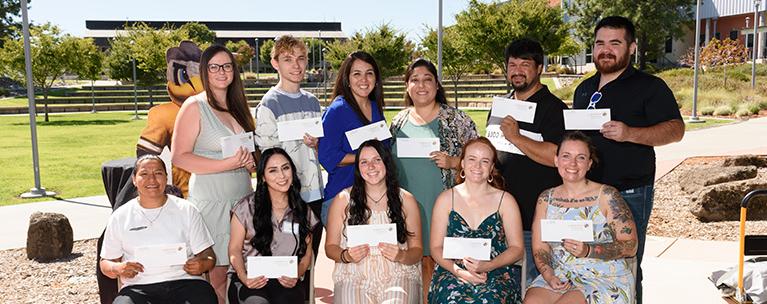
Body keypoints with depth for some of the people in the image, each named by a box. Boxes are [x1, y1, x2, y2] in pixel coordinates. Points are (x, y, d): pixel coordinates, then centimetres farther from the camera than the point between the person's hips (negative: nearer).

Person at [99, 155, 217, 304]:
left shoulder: (187, 210, 11)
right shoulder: (119, 217, 13)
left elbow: (208, 256, 10)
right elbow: (105, 262, 17)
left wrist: (202, 265, -13)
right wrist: (118, 268, -6)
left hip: (184, 282, 0)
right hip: (138, 287, 0)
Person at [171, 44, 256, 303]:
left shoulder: (237, 107, 14)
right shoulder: (194, 106, -5)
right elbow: (179, 157, -12)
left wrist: (251, 163, 1)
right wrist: (229, 164, -18)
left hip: (243, 197, 6)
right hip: (212, 201, -6)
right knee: (217, 274, -2)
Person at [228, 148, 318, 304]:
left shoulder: (302, 210, 11)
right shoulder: (247, 207, 2)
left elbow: (307, 254, 15)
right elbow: (234, 249, 4)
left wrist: (296, 276, -6)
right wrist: (243, 276, -14)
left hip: (286, 281, 2)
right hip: (251, 279, -1)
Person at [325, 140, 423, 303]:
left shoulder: (406, 200, 7)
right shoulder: (343, 199, 5)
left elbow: (417, 250, 8)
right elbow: (330, 246, 9)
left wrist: (401, 256, -13)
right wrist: (346, 256, -11)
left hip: (397, 276, 1)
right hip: (354, 277, 0)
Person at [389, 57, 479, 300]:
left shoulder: (457, 120, -1)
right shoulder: (398, 122, 10)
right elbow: (389, 161, 20)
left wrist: (452, 162, -15)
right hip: (408, 205, 3)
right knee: (420, 260, 9)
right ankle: (423, 299, 23)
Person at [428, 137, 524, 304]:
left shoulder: (505, 200, 6)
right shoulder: (445, 199, 7)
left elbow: (517, 248, 5)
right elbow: (436, 248, 5)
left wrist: (487, 266, -12)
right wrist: (458, 271, -13)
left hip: (497, 272, 0)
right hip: (452, 272, 0)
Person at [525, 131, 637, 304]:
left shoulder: (607, 196, -3)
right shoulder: (546, 199, 8)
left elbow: (630, 246, -7)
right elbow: (540, 247, 7)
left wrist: (588, 251, -20)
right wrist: (549, 276, -12)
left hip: (605, 279, -3)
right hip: (560, 276, 3)